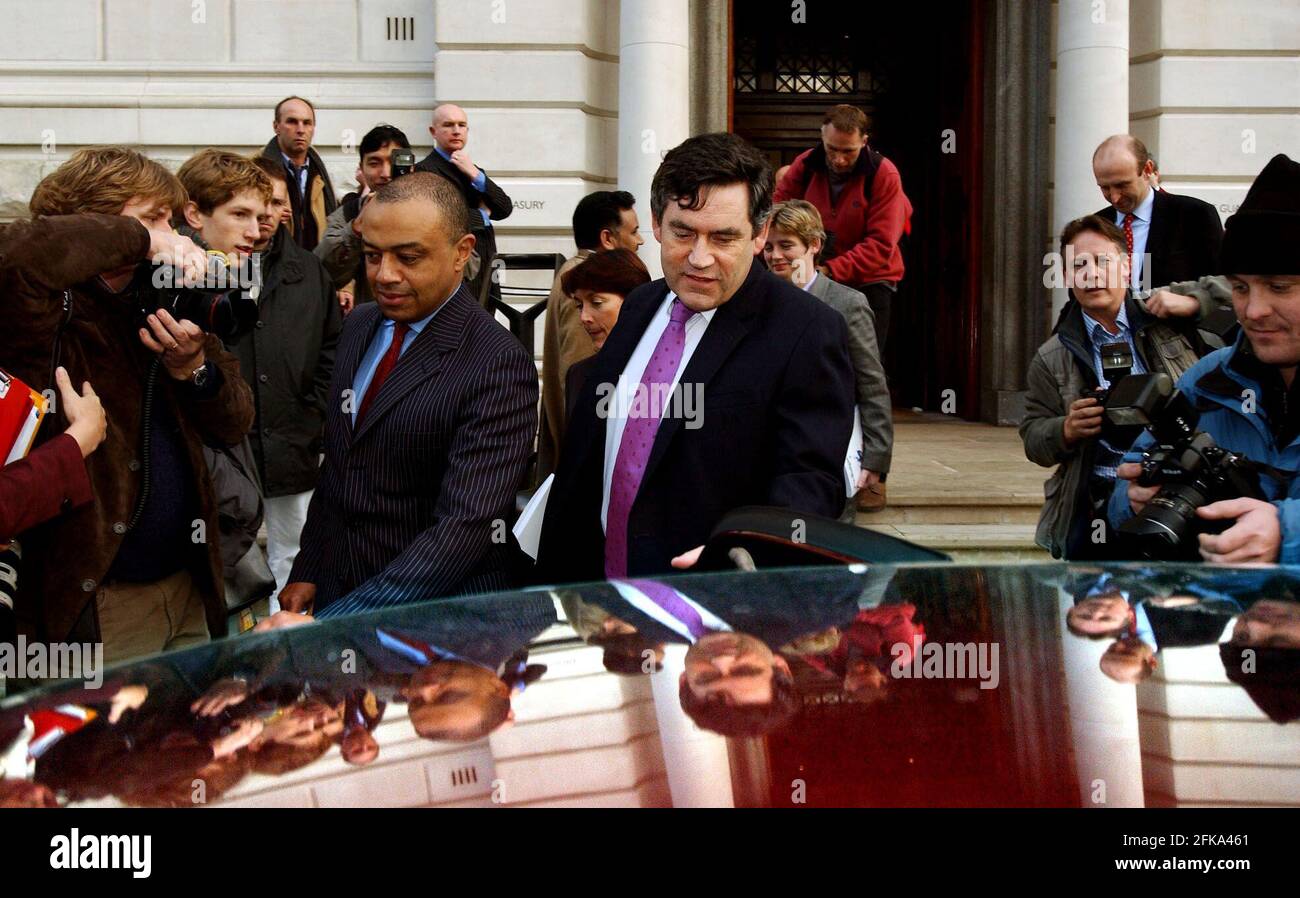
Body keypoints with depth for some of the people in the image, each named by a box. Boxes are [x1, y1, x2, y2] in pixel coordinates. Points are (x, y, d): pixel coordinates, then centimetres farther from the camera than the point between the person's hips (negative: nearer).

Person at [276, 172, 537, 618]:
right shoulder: (358, 326, 3)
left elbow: (466, 526, -29)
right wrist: (307, 572, 9)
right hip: (334, 592, 6)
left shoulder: (499, 364, -21)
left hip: (437, 621, -6)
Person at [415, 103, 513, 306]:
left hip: (485, 279, 8)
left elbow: (504, 209, 7)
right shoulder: (426, 170, -7)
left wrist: (474, 174, -6)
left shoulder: (474, 171, 20)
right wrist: (482, 215, -4)